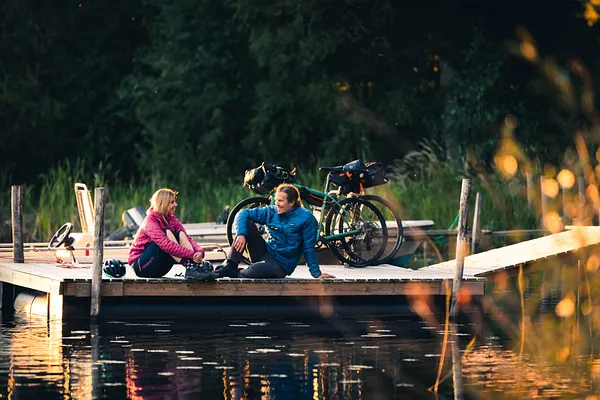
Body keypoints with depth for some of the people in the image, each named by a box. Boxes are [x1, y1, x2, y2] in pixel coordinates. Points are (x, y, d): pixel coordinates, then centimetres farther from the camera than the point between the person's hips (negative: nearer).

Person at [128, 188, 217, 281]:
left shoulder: (172, 220, 5)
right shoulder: (150, 221, -18)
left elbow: (187, 238, -4)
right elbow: (166, 244, -32)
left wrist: (199, 251, -25)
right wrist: (192, 254, -37)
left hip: (159, 270, 7)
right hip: (141, 267, -7)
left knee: (180, 234, -11)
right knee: (167, 233, -25)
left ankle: (199, 267, -29)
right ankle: (189, 268, -37)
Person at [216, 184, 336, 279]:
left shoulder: (306, 218, -11)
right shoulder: (271, 212, 2)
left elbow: (308, 249, -7)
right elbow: (243, 214, -2)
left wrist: (317, 274, -7)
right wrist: (241, 234, -19)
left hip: (280, 266, -6)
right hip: (266, 253, 6)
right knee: (247, 224, -13)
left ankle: (233, 273, -8)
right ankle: (229, 266, -19)